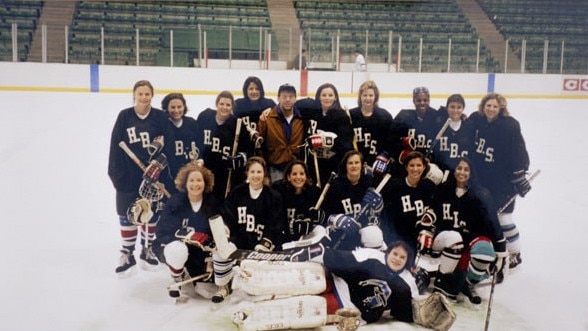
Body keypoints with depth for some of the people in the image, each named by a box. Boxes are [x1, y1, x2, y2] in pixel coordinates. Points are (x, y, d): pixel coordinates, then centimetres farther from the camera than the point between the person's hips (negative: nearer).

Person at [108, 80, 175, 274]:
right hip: (128, 174, 0)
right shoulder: (124, 116, -1)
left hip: (152, 174, 0)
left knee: (151, 213, 12)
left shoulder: (160, 117, -2)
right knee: (127, 215, 5)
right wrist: (115, 172, -5)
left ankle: (147, 249, 29)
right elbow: (116, 146, -1)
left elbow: (169, 143, -9)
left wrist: (160, 160, -24)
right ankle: (127, 254, 18)